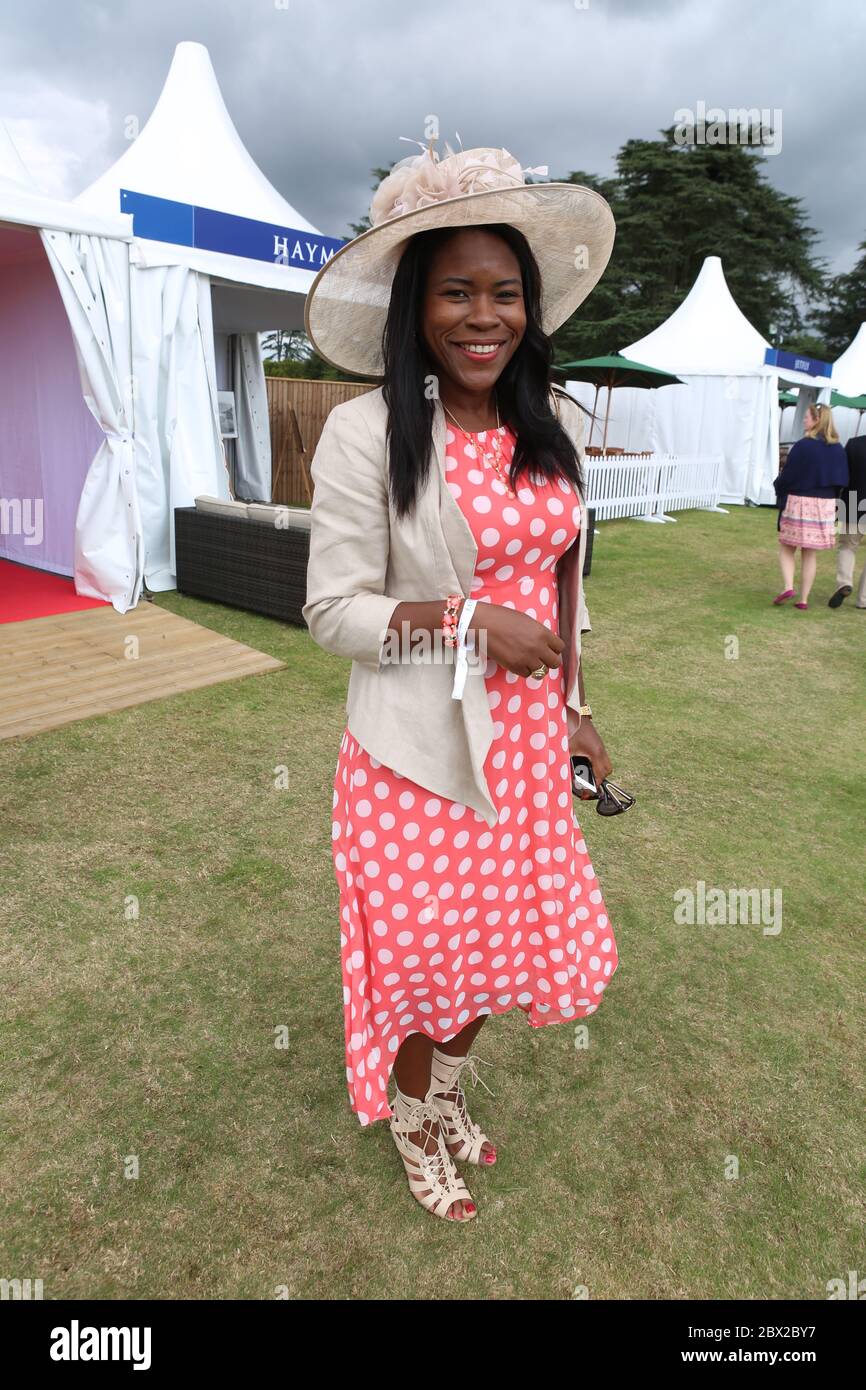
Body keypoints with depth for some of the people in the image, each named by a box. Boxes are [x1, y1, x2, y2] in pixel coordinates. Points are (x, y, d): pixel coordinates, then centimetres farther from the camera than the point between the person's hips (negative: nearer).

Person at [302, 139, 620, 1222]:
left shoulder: (553, 428, 4)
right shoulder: (366, 434, -13)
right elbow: (332, 611, -12)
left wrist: (571, 708, 15)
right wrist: (469, 622, -22)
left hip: (525, 742, 5)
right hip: (420, 752, -5)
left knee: (498, 937, 19)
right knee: (424, 949, 12)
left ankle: (452, 1098, 51)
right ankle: (415, 1128, 45)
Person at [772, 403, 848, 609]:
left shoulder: (802, 446, -14)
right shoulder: (838, 449, 4)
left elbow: (787, 477, -10)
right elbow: (842, 480, 8)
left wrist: (778, 486, 10)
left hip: (799, 502, -5)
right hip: (826, 505, 5)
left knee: (786, 547, 11)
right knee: (810, 554, 11)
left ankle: (788, 586, -9)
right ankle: (804, 598, 11)